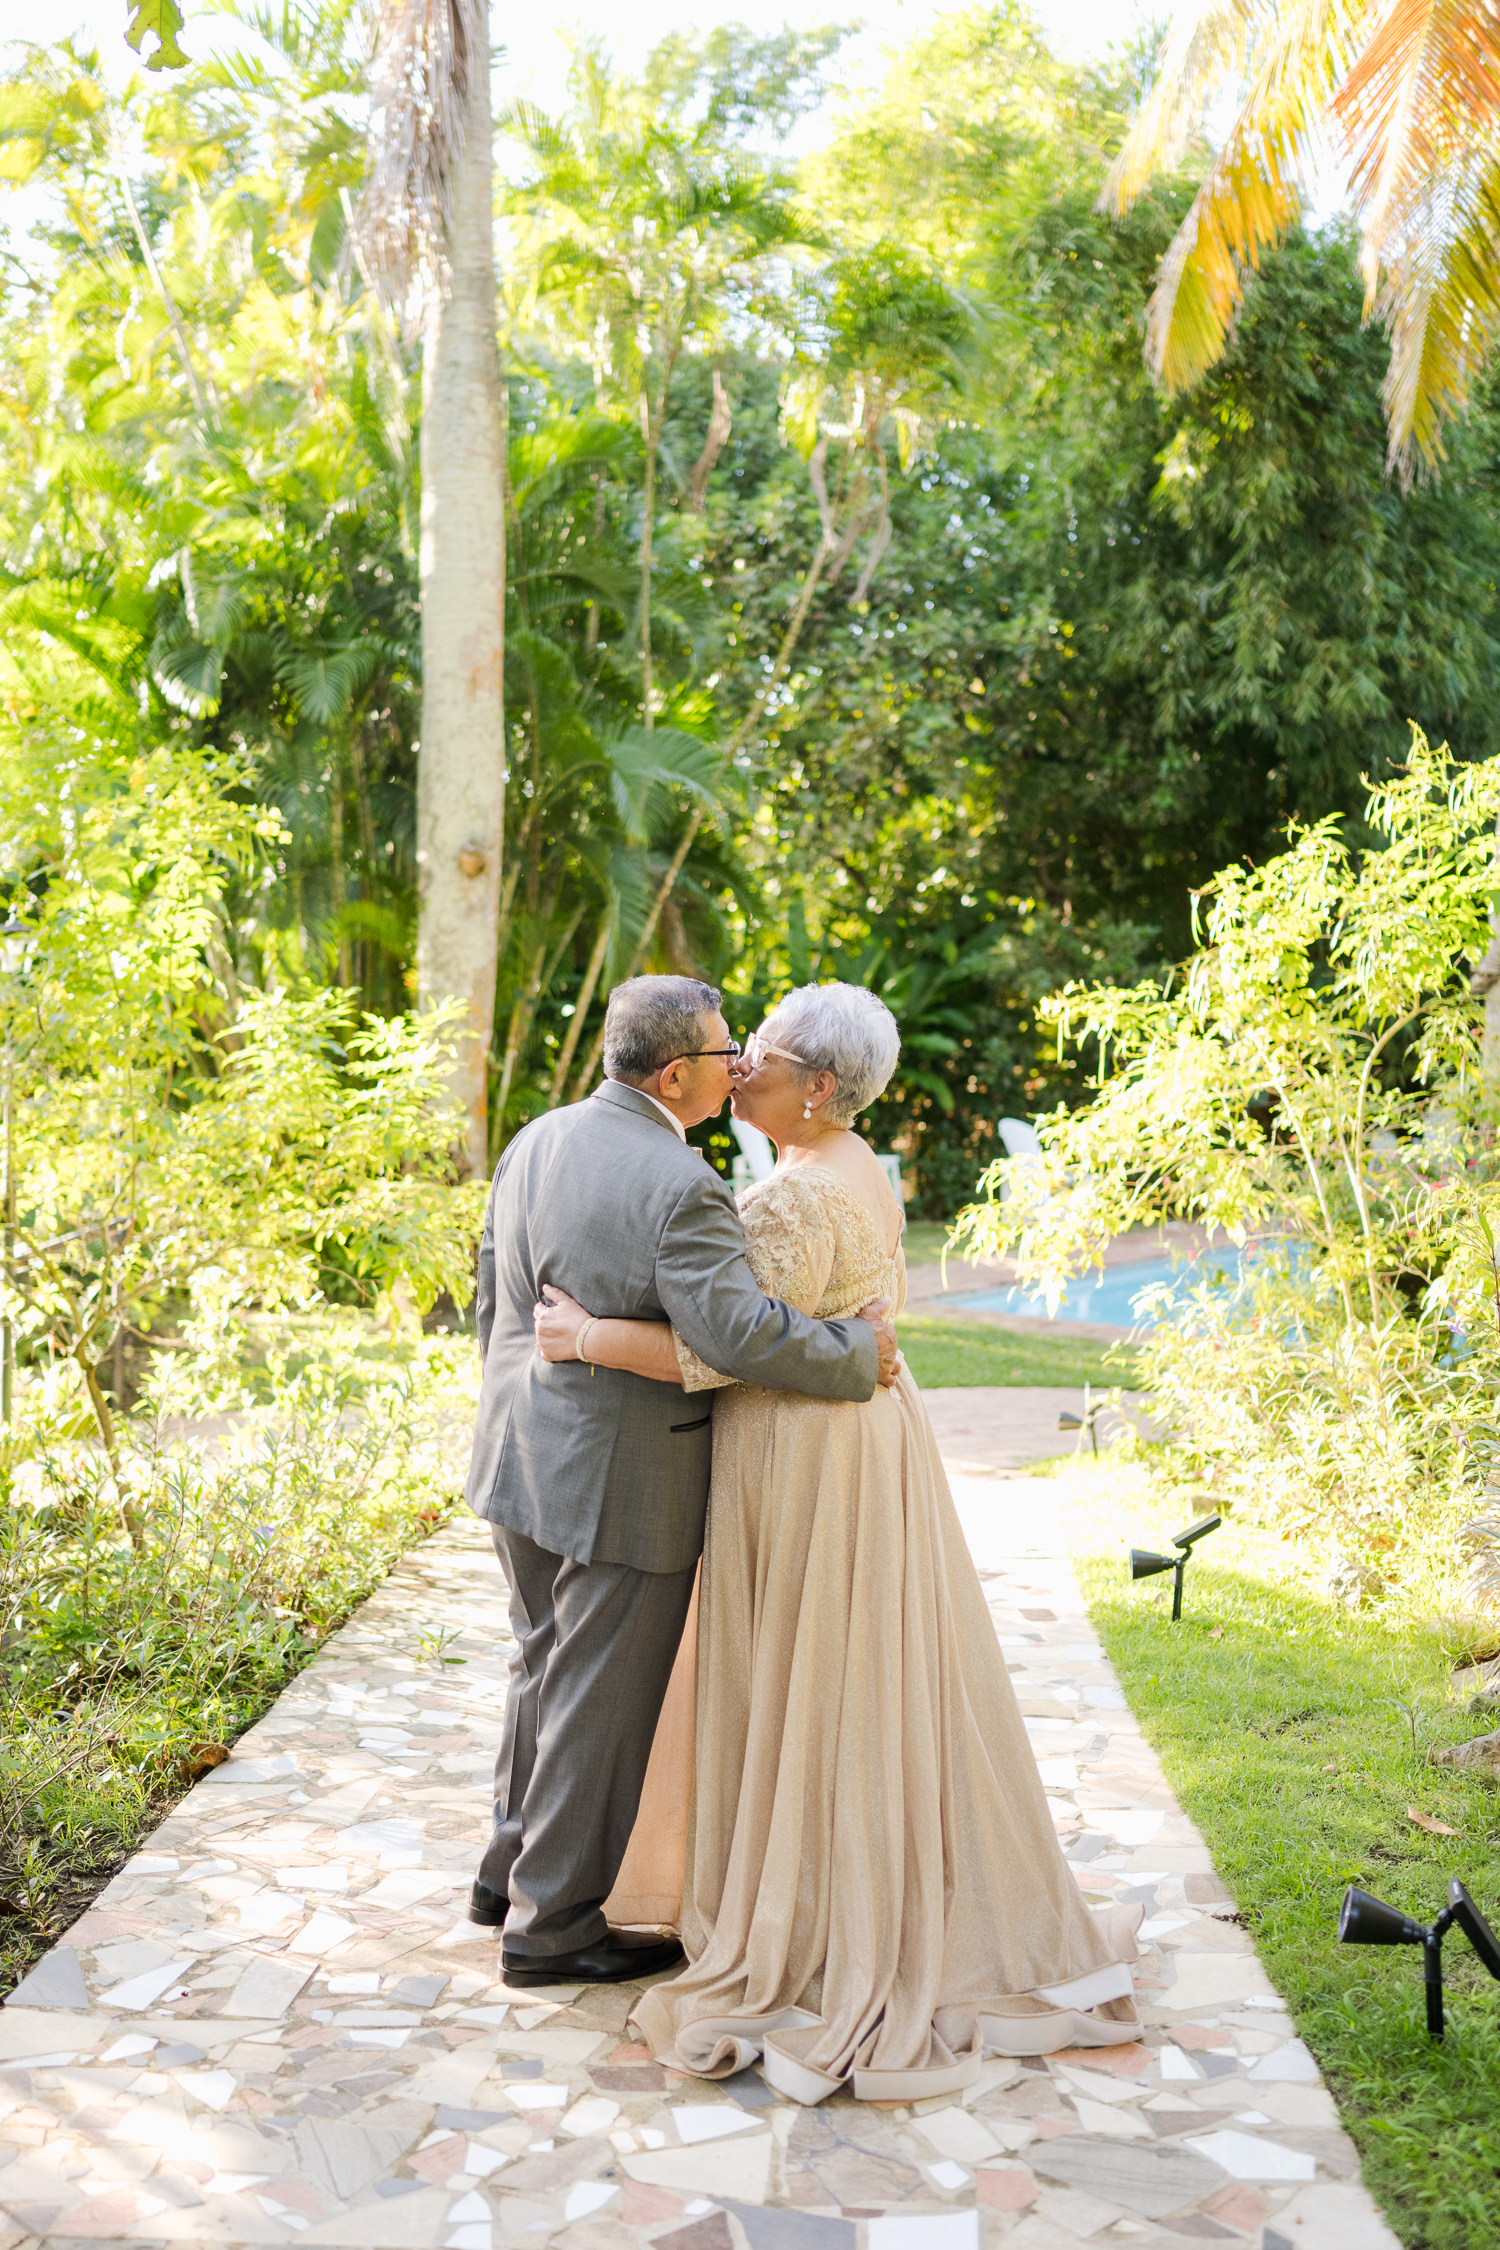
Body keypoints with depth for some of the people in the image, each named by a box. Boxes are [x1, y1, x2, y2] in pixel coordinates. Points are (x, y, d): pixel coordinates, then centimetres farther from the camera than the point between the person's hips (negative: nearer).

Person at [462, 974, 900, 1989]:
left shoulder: (534, 1143, 4)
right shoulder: (679, 1186, -22)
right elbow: (740, 1330, -30)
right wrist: (857, 1350, -16)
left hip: (526, 1459, 9)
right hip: (622, 1485, -9)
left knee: (548, 1669, 24)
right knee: (603, 1703, 6)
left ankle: (515, 1870, 38)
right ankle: (553, 1925, 17)